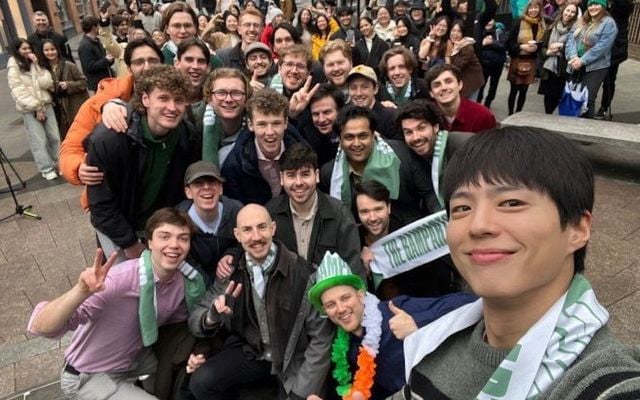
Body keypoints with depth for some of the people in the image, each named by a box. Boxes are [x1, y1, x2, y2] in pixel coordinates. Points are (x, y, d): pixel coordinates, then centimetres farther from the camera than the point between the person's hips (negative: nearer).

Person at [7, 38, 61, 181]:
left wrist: (37, 66, -9)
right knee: (38, 140, -3)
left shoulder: (34, 63, 12)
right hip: (29, 109, -5)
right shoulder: (13, 68, -4)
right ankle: (46, 169, 5)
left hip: (46, 104, 5)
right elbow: (19, 91, -11)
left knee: (54, 136, 6)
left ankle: (58, 163, 20)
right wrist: (36, 108, -14)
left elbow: (46, 83, -1)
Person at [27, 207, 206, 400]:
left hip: (135, 359, 6)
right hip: (88, 377, -6)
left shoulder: (184, 281, -13)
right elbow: (39, 327, -37)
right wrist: (81, 291, -53)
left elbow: (177, 325, 6)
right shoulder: (119, 279, -33)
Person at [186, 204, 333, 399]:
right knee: (201, 381, -17)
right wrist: (212, 317, -28)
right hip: (250, 353, 2)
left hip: (295, 357, -2)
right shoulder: (230, 271, -9)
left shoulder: (303, 273, -21)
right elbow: (196, 319, -4)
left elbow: (321, 338, -15)